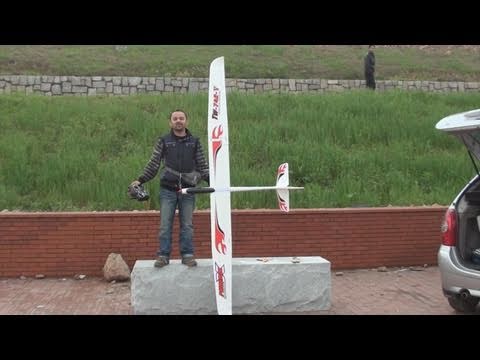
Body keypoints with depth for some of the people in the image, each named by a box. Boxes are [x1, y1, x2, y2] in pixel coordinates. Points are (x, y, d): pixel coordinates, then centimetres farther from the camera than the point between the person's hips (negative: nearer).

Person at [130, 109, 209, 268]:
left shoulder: (194, 142, 8)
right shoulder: (163, 141, 6)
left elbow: (202, 166, 9)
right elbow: (153, 164, 6)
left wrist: (211, 180, -4)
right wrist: (140, 180, -4)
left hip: (188, 190, 1)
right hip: (168, 190, 0)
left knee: (187, 225, 4)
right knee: (165, 225, 0)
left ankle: (188, 255, 11)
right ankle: (163, 255, 6)